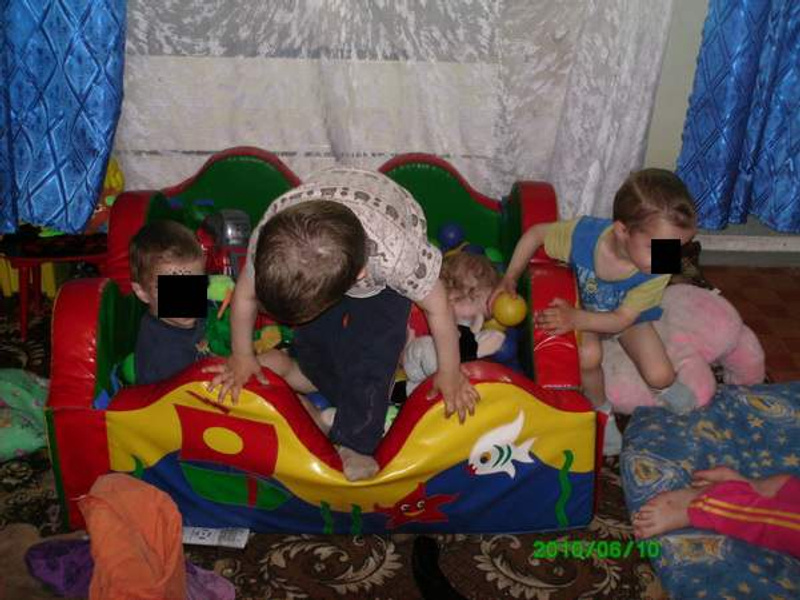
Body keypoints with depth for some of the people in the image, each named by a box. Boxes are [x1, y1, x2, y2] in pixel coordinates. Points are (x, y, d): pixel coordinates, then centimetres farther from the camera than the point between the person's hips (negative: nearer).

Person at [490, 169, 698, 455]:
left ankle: (665, 387, 23)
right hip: (583, 305, 0)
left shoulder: (658, 272, -35)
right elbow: (536, 233, -17)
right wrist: (510, 279, -25)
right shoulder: (584, 233, -36)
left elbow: (622, 320, -26)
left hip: (627, 317, 1)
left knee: (660, 376, -16)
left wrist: (576, 319, -41)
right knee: (588, 356, -30)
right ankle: (601, 410, 1)